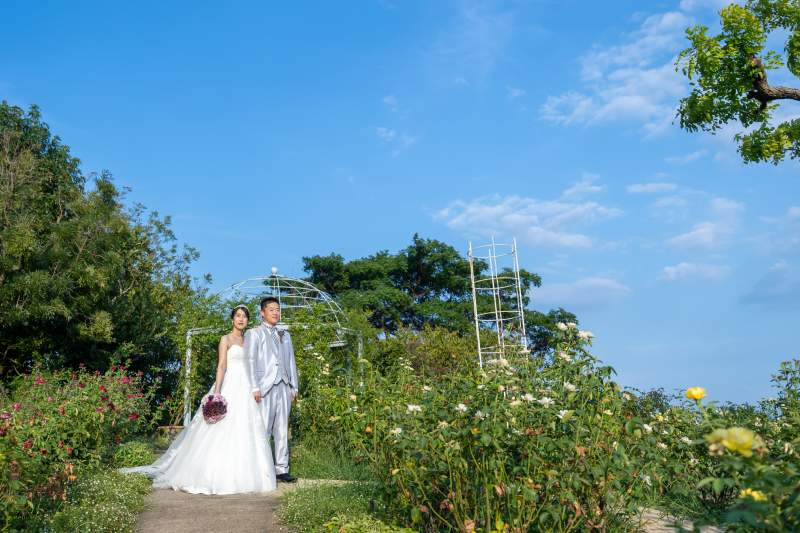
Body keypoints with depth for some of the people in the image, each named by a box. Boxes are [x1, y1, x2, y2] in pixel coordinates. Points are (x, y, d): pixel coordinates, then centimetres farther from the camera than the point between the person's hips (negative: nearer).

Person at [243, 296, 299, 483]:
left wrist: (294, 386, 14)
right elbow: (250, 361, -3)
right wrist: (255, 387, -12)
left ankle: (281, 470, 10)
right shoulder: (253, 334, 5)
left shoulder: (285, 335, 21)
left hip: (284, 387, 5)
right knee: (262, 430, -7)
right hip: (265, 387, -5)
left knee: (282, 430, 6)